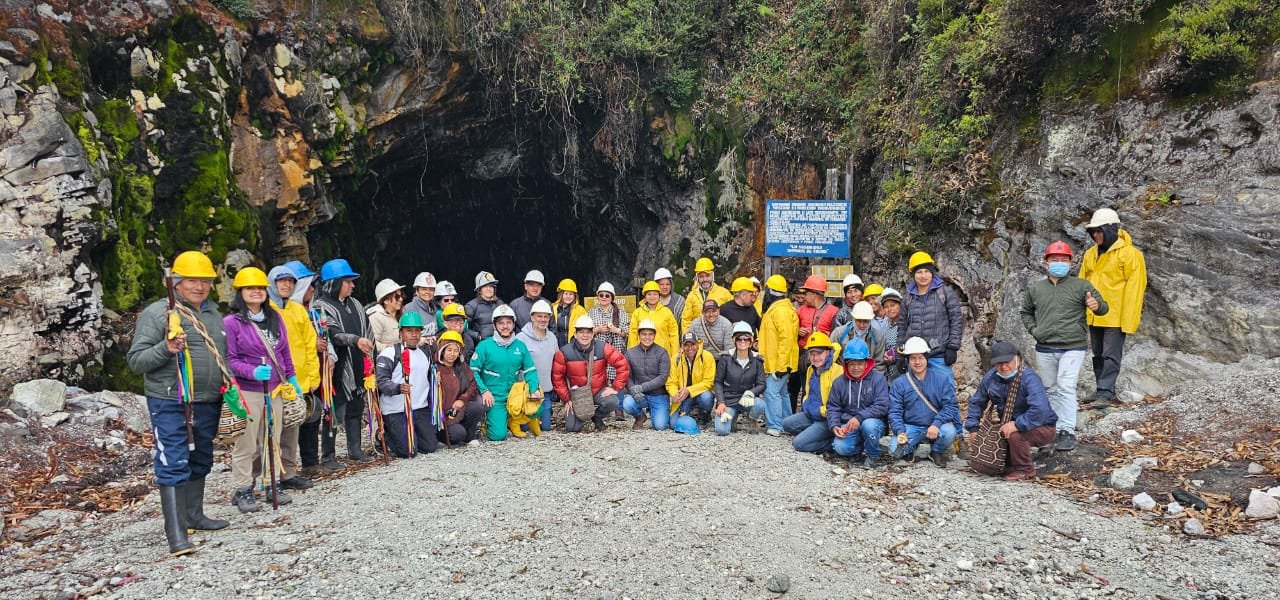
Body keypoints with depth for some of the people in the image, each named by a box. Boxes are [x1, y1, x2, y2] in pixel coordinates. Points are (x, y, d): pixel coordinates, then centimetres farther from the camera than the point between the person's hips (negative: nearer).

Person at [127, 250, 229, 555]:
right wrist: (166, 349, -25)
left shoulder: (214, 315, 14)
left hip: (207, 403, 7)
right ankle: (176, 534, -5)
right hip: (170, 404, -7)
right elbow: (136, 361, -8)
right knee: (173, 466, -7)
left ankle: (194, 516, 31)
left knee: (200, 461, 16)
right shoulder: (157, 313, -6)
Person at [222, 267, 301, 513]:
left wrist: (292, 379, 16)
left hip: (276, 390, 6)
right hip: (247, 391, -6)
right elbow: (229, 359, -10)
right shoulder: (231, 322, -7)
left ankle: (270, 485, 22)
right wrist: (252, 372, -24)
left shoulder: (275, 318, 10)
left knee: (272, 441, 12)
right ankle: (243, 491, 10)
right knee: (246, 444, -1)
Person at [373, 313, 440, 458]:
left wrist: (434, 412, 22)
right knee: (409, 452, -10)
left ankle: (407, 434, 30)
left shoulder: (424, 354, 16)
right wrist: (398, 388, -34)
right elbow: (381, 381, -15)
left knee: (430, 447, 3)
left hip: (421, 409, 7)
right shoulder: (389, 352, -8)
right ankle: (384, 436, 18)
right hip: (396, 411, -7)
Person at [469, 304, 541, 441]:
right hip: (494, 398, -4)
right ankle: (488, 420, 19)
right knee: (498, 435, -16)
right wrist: (484, 391, -16)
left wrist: (534, 389, -8)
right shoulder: (484, 346, -6)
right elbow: (473, 371, -5)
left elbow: (530, 370, 8)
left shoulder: (520, 346, 6)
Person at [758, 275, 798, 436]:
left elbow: (786, 339, -23)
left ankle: (774, 426, -6)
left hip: (778, 363, -11)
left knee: (772, 392, -9)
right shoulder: (776, 309, 15)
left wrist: (781, 366, -22)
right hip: (777, 362, 11)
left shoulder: (780, 311, -18)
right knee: (781, 393, 16)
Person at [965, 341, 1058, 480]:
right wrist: (973, 428, -1)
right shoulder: (991, 377, -7)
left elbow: (1040, 409, -41)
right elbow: (976, 402, 6)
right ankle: (1010, 464, 21)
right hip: (1010, 423, 7)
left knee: (1014, 434, -34)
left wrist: (1017, 425, -40)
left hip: (1042, 428, -7)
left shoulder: (1029, 378, -27)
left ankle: (1025, 469, -7)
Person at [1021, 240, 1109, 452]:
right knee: (1050, 390, 11)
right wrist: (1032, 328, 5)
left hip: (1073, 348, -4)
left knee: (1066, 387, -14)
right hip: (1044, 349, 4)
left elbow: (1103, 307, -1)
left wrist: (1097, 306, -25)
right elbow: (1026, 312, 23)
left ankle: (1068, 431, -9)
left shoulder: (1081, 286, 0)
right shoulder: (1035, 288, 9)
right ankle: (1055, 428, 23)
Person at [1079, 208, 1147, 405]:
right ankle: (1104, 390, 23)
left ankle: (1105, 392, -2)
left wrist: (1128, 319, -17)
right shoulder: (1090, 254, 11)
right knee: (1098, 355, 13)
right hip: (1094, 316, 7)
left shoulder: (1129, 254, -10)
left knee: (1110, 356, -4)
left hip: (1116, 317, -7)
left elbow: (1134, 288, -14)